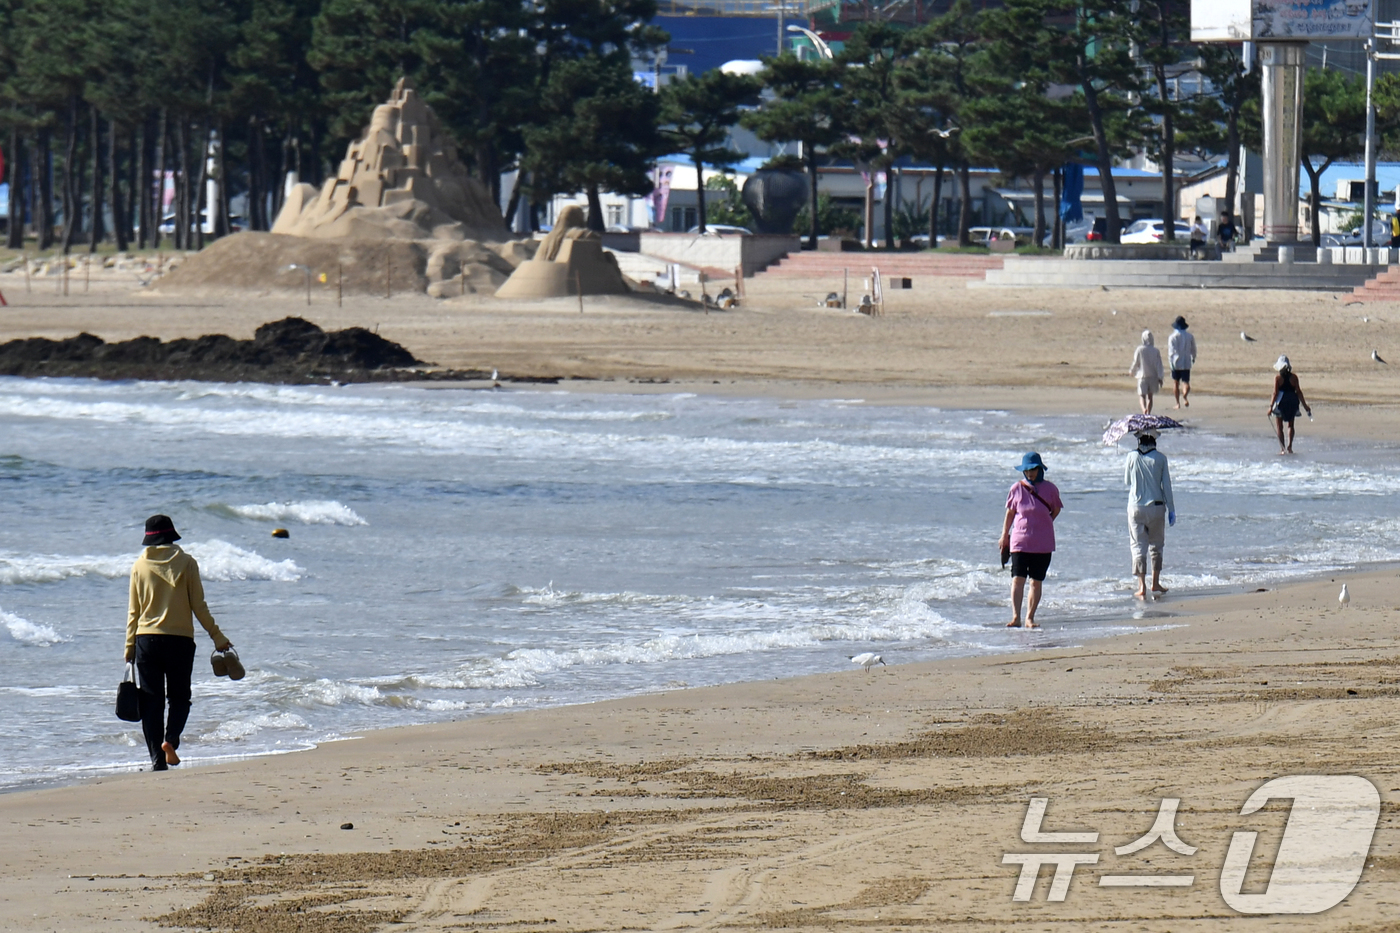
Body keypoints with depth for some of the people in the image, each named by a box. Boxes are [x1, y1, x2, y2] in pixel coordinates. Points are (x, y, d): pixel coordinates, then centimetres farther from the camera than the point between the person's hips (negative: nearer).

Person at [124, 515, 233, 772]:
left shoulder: (139, 566, 2)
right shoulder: (185, 563, -2)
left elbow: (133, 611, 5)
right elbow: (199, 606, -2)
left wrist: (130, 646, 12)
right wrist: (218, 637, 7)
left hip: (146, 640, 1)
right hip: (180, 640, -1)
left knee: (151, 700, 5)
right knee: (179, 696, 12)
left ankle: (157, 758, -1)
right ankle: (171, 739, -15)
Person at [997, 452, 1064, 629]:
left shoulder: (1049, 489, -2)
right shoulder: (1017, 489, -1)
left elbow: (1056, 510, 13)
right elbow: (1010, 512, 9)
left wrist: (1042, 525, 7)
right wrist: (1004, 536, 14)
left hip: (1043, 544, 1)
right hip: (1020, 541, -1)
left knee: (1037, 581, 4)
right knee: (1017, 579, -11)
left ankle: (1030, 618, 11)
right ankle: (1016, 617, -14)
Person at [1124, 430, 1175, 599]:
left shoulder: (1132, 457, -3)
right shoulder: (1160, 458, -4)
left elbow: (1127, 481, 9)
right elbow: (1166, 486, -2)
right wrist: (1171, 510, 5)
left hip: (1136, 507, -1)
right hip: (1156, 506, 1)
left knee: (1138, 547, 2)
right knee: (1156, 546, 18)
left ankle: (1142, 586, -9)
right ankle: (1155, 584, 23)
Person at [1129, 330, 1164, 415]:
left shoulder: (1139, 350, -10)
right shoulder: (1156, 351, -5)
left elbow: (1135, 363, -4)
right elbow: (1159, 365, -3)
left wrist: (1131, 371, 17)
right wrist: (1160, 377, 2)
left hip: (1142, 376, -2)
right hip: (1153, 376, 2)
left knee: (1142, 395, -1)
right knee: (1150, 396, 15)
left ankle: (1144, 409, -28)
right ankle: (1148, 413, 19)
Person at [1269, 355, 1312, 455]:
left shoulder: (1278, 378, -8)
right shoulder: (1293, 377, -2)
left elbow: (1275, 393, -11)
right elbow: (1298, 392, -1)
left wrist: (1271, 406, -7)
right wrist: (1305, 405, 6)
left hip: (1281, 402, -3)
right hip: (1292, 401, 3)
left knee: (1279, 427, 6)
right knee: (1290, 425, 19)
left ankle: (1282, 448, -3)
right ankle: (1289, 446, 5)